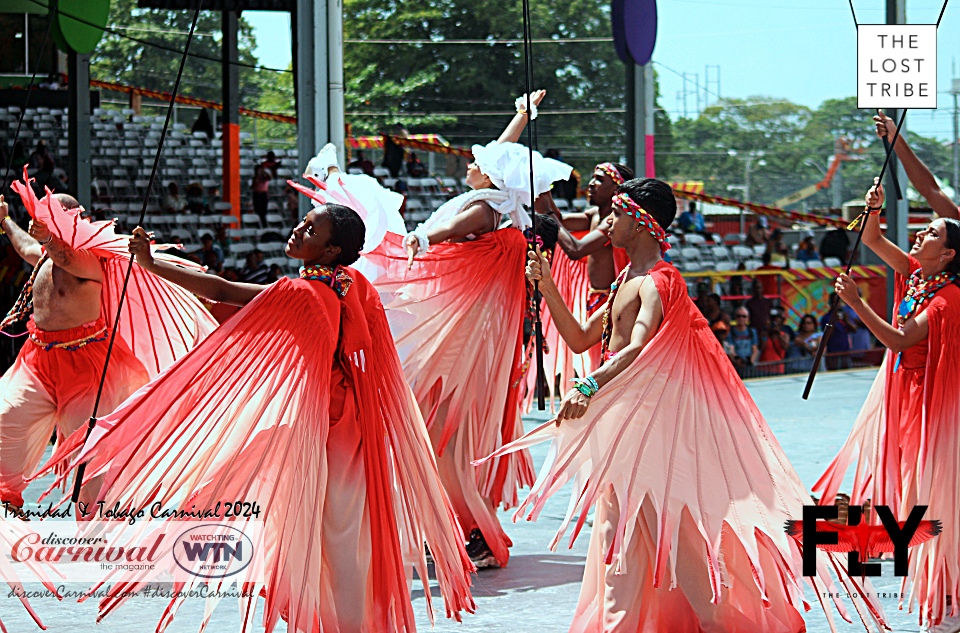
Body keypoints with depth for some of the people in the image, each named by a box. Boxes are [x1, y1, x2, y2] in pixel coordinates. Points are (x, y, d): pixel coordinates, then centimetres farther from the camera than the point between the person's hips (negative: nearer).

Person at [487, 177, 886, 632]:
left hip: (653, 417, -10)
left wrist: (590, 387, -42)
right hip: (622, 417, 10)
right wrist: (547, 287, 11)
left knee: (666, 520, -9)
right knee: (619, 524, 10)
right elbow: (580, 338, 20)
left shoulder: (655, 282, -14)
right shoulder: (626, 281, 18)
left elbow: (640, 349, -30)